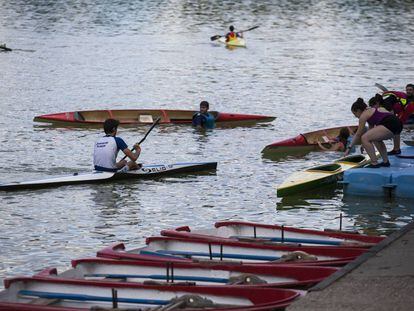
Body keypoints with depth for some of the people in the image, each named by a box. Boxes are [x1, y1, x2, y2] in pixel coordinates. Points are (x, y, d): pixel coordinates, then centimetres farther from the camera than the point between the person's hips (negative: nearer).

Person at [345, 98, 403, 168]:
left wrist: (349, 148, 14)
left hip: (390, 125, -10)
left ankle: (374, 163, -8)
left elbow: (358, 134, 7)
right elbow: (371, 132, 38)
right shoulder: (371, 110, 30)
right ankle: (386, 162, 30)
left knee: (364, 138, -9)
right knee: (376, 138, 32)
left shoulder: (364, 115, 4)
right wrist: (366, 145, 44)